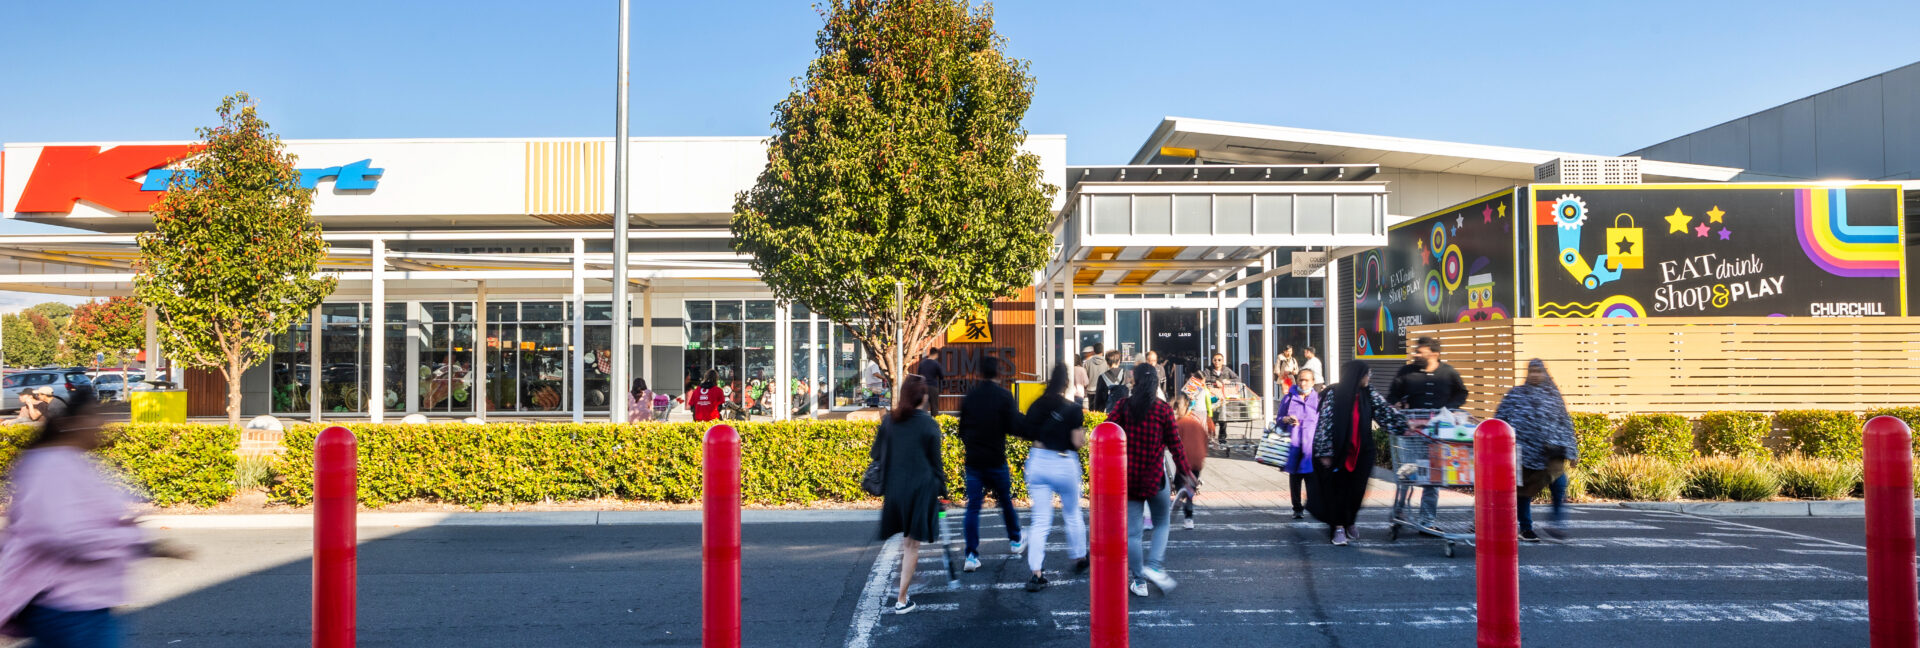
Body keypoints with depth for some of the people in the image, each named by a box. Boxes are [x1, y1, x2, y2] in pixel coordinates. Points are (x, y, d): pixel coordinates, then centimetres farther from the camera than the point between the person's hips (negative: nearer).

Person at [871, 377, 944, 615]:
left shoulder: (889, 420, 1)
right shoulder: (929, 424, -9)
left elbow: (876, 454, 6)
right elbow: (935, 462, -4)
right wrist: (941, 490, 5)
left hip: (894, 486, 4)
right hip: (921, 488, -4)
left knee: (906, 537, 28)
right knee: (913, 544, 3)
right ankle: (902, 600, 6)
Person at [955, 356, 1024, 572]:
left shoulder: (969, 395, 3)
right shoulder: (1004, 396, -8)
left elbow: (962, 428, 10)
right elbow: (1015, 428, -13)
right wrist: (1023, 417, 6)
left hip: (973, 460, 2)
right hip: (996, 460, -2)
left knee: (973, 507, 1)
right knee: (1006, 501, 17)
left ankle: (971, 554, -6)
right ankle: (1015, 540, 33)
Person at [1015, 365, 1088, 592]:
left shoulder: (1036, 406, 2)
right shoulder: (1073, 409, -11)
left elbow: (1029, 434, 5)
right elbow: (1078, 442, -12)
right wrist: (1082, 431, 7)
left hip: (1037, 461, 3)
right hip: (1064, 464, -3)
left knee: (1040, 520, 3)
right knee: (1073, 514, 20)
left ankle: (1036, 573, -5)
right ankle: (1079, 559, 36)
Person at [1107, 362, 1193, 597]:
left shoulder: (1123, 406, -3)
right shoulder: (1164, 409, -4)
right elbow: (1175, 445, -2)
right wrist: (1186, 472, 8)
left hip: (1128, 476, 1)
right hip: (1155, 476, -1)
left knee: (1132, 531, 7)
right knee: (1161, 524, 18)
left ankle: (1139, 582, 12)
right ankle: (1153, 565, -2)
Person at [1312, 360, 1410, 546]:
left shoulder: (1369, 395, 4)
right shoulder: (1333, 396, -10)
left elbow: (1386, 412, 3)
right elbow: (1325, 424, -10)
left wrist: (1405, 426, -9)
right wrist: (1325, 453, -11)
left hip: (1362, 452, 4)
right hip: (1339, 452, -4)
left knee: (1357, 489, 3)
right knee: (1338, 488, 1)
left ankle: (1349, 522, 24)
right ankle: (1339, 527, 11)